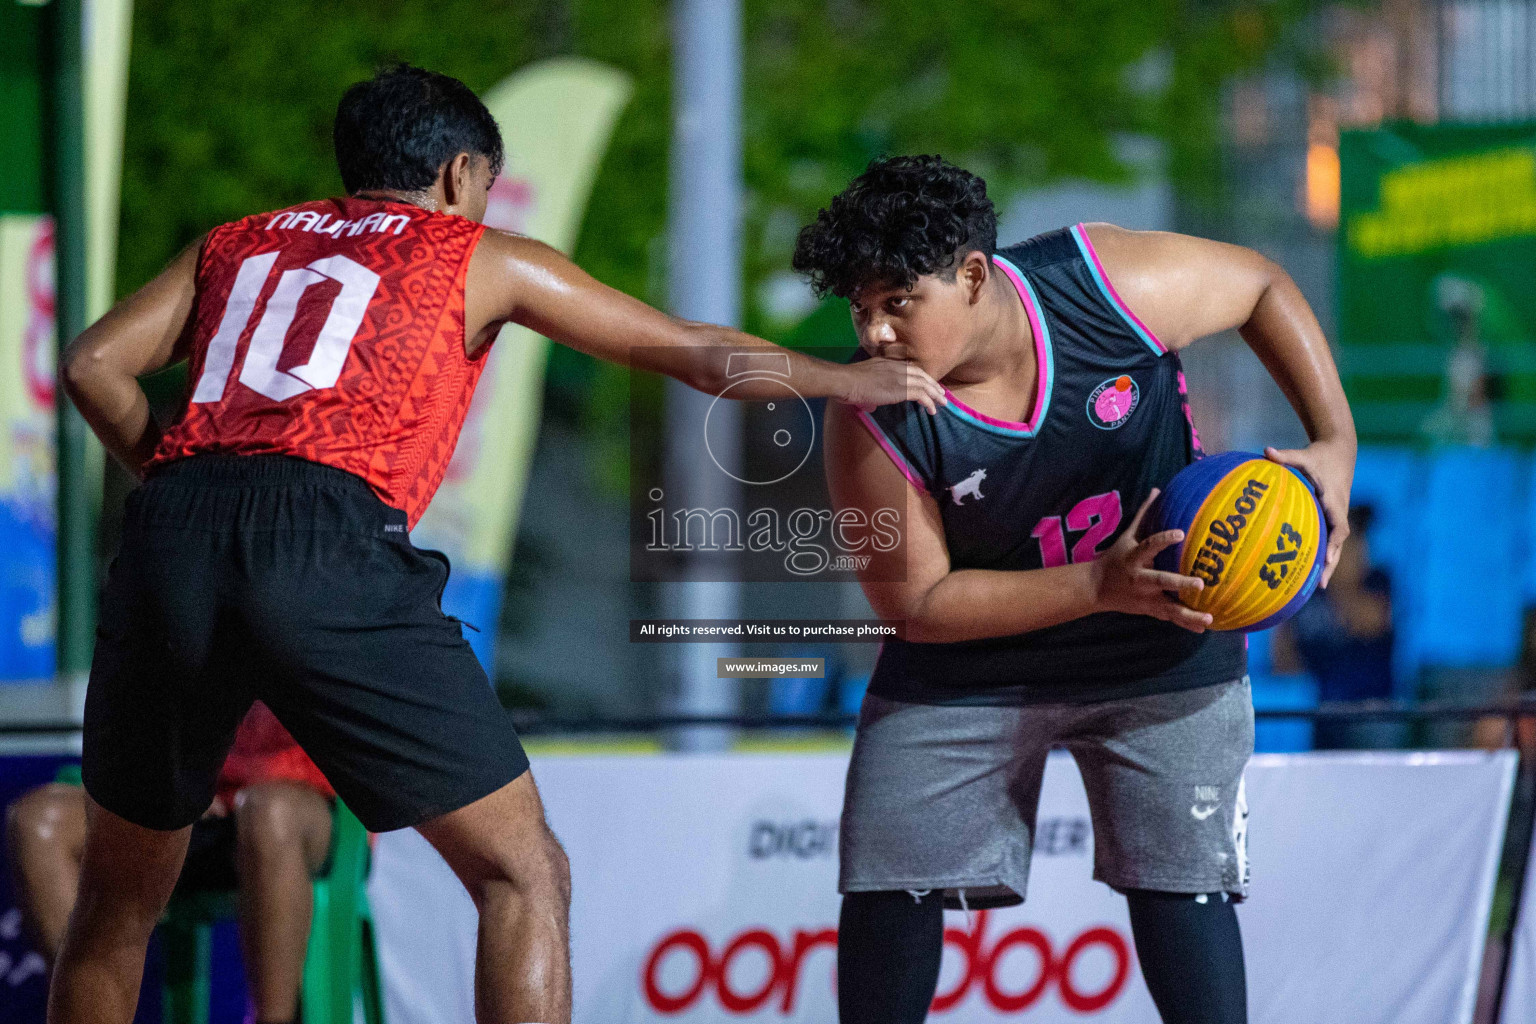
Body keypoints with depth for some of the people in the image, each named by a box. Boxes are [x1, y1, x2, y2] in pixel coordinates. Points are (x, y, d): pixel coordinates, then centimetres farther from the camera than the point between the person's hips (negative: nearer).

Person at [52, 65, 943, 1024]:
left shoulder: (235, 245, 28)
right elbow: (695, 352, 25)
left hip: (171, 541, 4)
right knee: (524, 876, 3)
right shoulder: (483, 260, 21)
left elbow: (94, 365, 16)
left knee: (120, 902, 19)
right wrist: (848, 380, 32)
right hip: (331, 543, -4)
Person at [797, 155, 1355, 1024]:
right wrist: (1101, 586, -28)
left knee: (1179, 879, -4)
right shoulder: (875, 424, -25)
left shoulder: (1111, 285, -25)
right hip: (967, 671, 0)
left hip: (1160, 656, 0)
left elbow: (1262, 285, -6)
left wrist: (1334, 444, -16)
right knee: (891, 884, -1)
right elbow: (917, 603, -18)